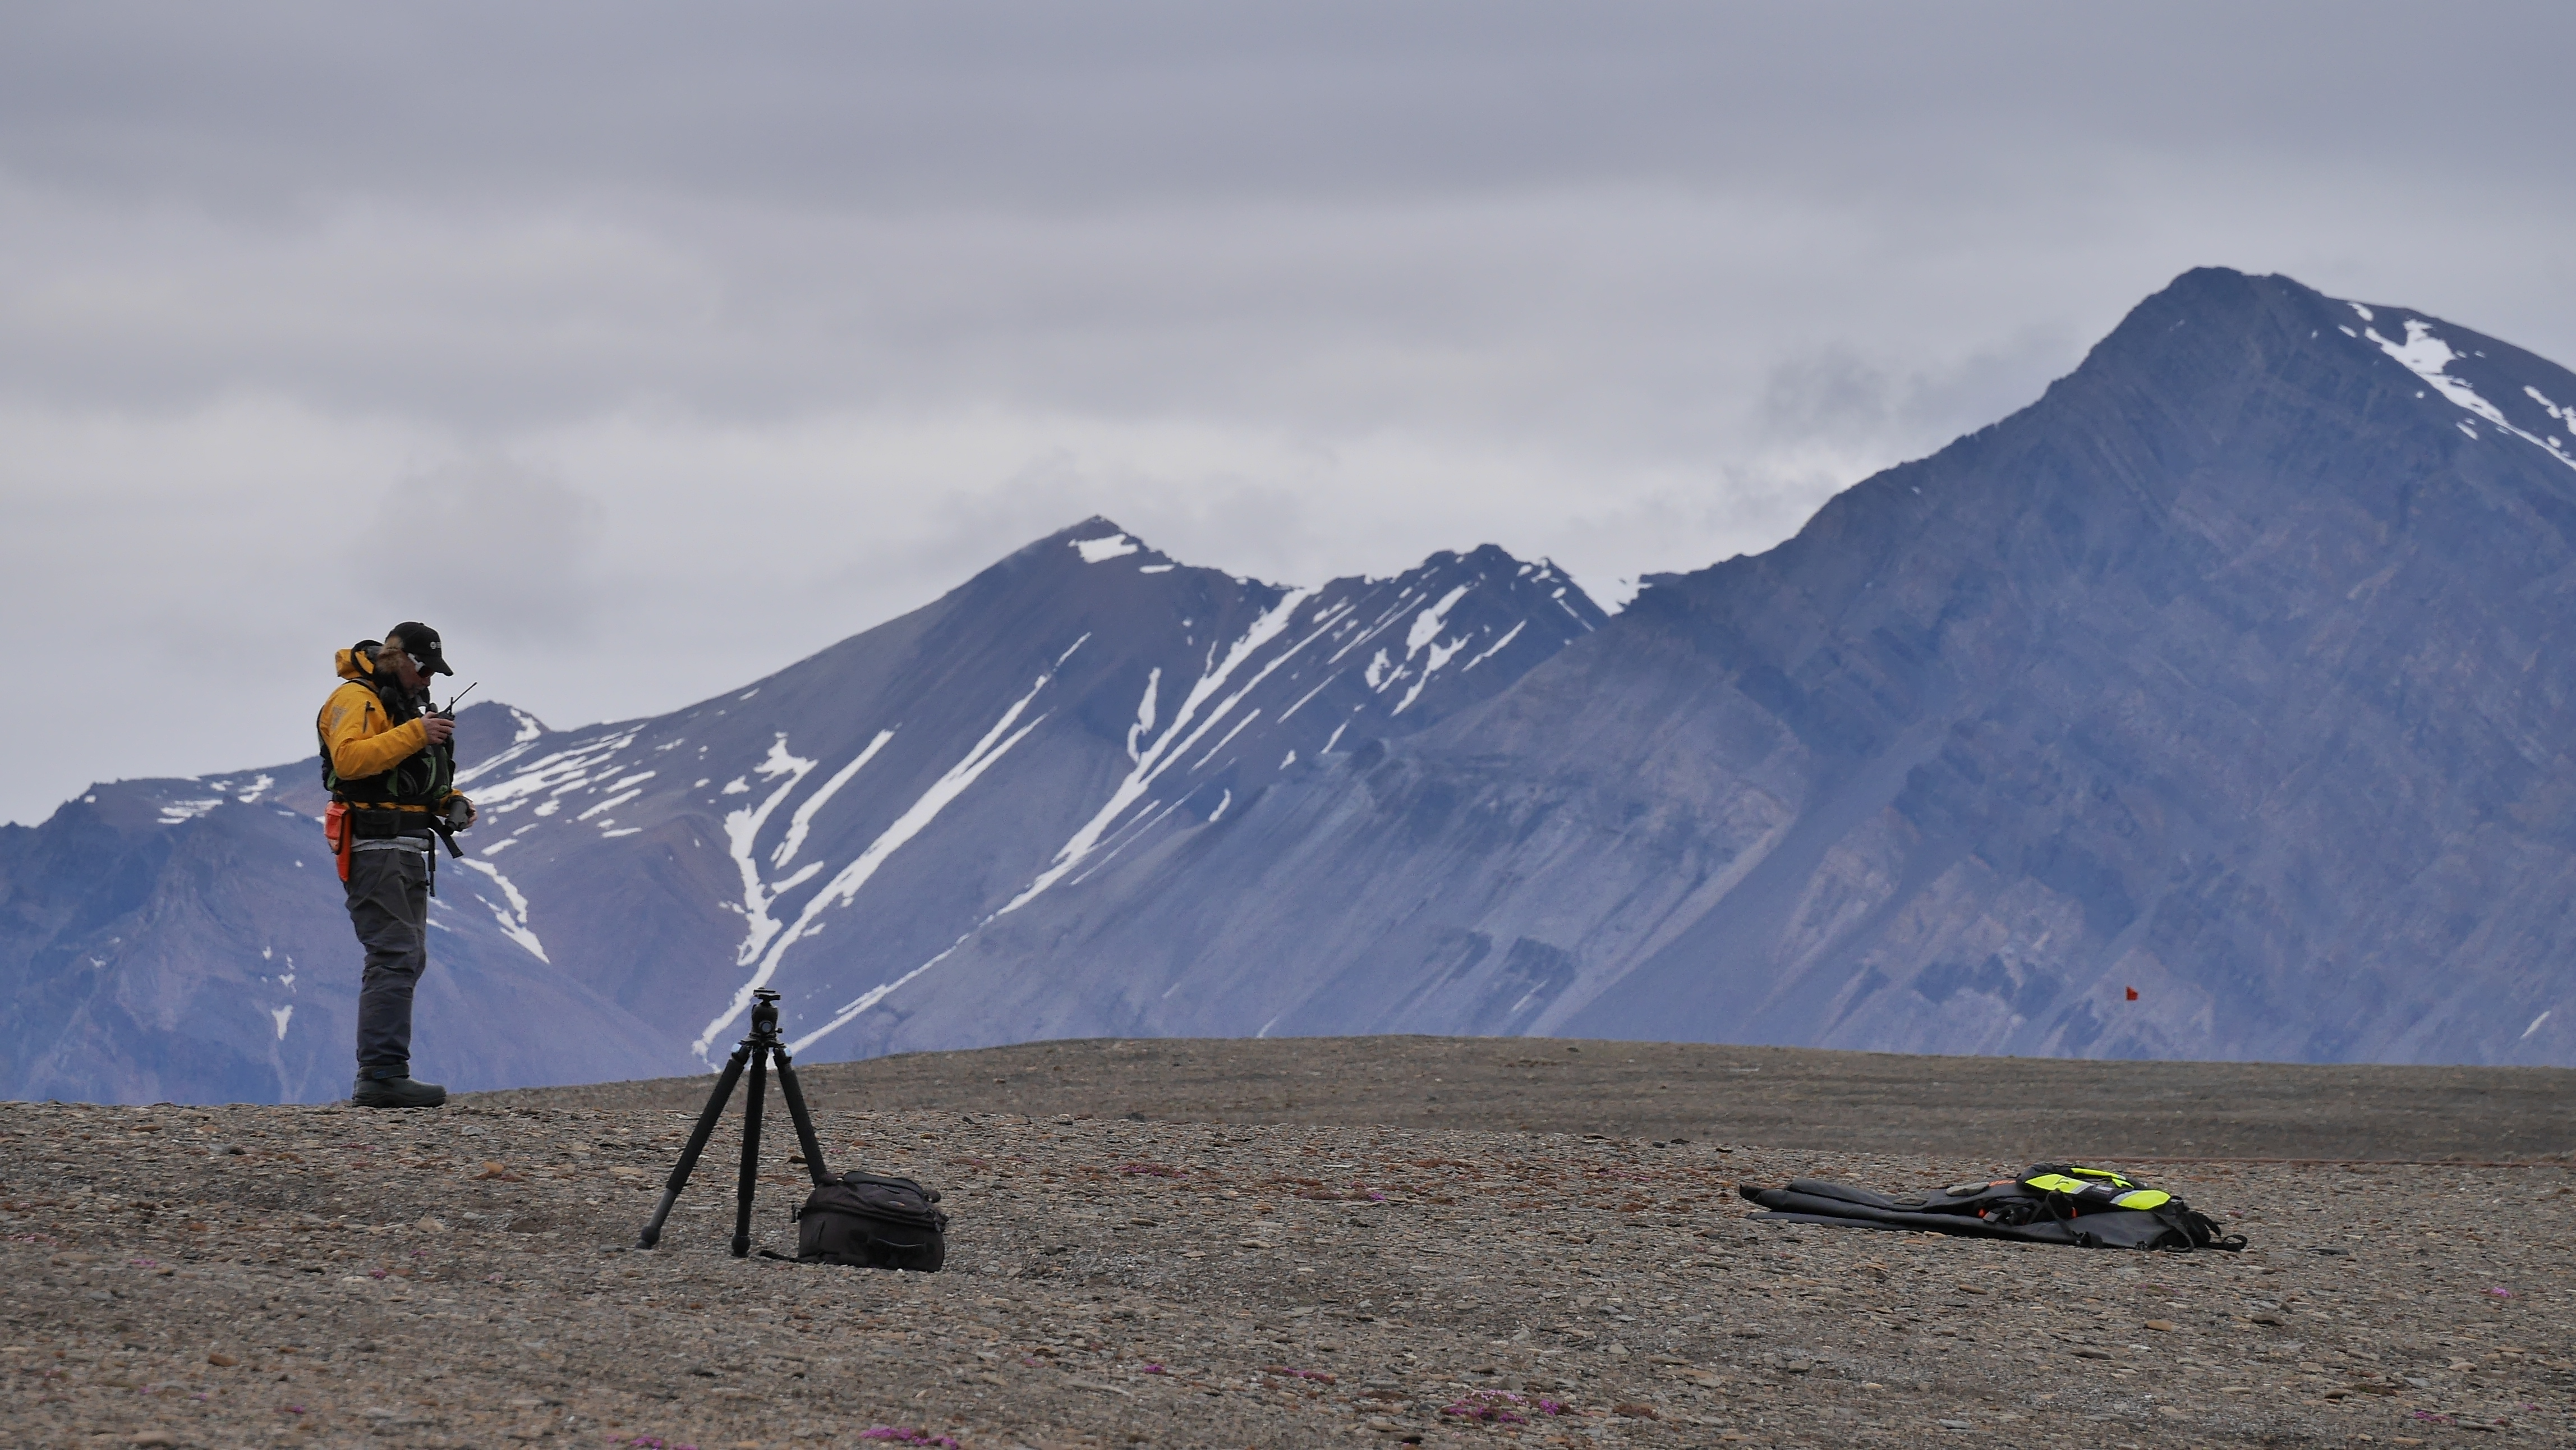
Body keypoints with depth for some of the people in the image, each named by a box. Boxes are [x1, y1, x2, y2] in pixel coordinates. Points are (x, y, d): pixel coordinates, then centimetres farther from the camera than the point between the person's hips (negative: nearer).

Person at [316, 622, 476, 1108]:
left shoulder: (407, 704, 24)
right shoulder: (354, 698, -7)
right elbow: (350, 758, -25)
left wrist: (453, 802, 12)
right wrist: (415, 734, -25)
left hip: (408, 851, 11)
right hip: (374, 848, -11)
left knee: (406, 959, 10)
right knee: (395, 958, -16)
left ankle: (377, 1075, 13)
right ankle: (382, 1074, -20)